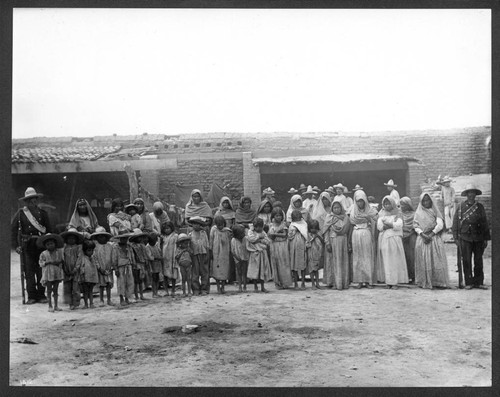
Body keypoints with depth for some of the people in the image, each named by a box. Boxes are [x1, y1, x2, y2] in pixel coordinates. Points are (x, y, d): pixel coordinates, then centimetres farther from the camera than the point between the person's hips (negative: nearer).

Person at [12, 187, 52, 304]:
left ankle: (41, 295, 10)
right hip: (27, 245, -1)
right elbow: (13, 230, 4)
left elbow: (49, 230, 11)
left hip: (41, 245, 1)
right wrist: (16, 245, -2)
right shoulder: (20, 213, 2)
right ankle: (31, 296, 4)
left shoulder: (43, 213, 8)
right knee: (29, 271, -2)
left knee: (41, 271, 2)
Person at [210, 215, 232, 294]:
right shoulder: (213, 229, -2)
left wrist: (230, 252, 7)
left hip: (225, 253, 1)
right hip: (216, 253, -1)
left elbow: (229, 242, 7)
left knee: (224, 270, 1)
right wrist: (210, 251, -1)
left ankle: (222, 287, 10)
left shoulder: (227, 231, 1)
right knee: (216, 270, -1)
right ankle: (218, 287, 7)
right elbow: (211, 240, 2)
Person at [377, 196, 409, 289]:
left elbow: (399, 225, -9)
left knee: (395, 260, -5)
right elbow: (379, 226, 0)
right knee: (386, 261, -2)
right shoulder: (382, 214, 13)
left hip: (395, 239, -2)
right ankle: (388, 282, -1)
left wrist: (386, 223, -8)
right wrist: (392, 225, -10)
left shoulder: (397, 214, 6)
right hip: (384, 239, 2)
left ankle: (395, 282, -5)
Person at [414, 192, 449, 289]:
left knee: (436, 261, -5)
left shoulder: (435, 211, 9)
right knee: (424, 261, -4)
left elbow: (440, 225, -1)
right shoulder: (418, 213, 11)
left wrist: (431, 234, -11)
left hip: (435, 238, 0)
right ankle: (424, 282, -2)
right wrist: (422, 234, -13)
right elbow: (416, 226, 4)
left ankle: (438, 282, -3)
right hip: (422, 238, 0)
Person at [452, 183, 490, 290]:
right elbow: (455, 223, 4)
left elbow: (485, 223, 11)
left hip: (478, 238, 2)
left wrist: (486, 238, 7)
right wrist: (456, 238, -2)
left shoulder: (480, 207, 8)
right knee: (466, 261, -2)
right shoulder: (461, 207, 3)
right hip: (465, 238, -2)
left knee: (478, 261, 5)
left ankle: (478, 282, 13)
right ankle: (469, 283, 6)